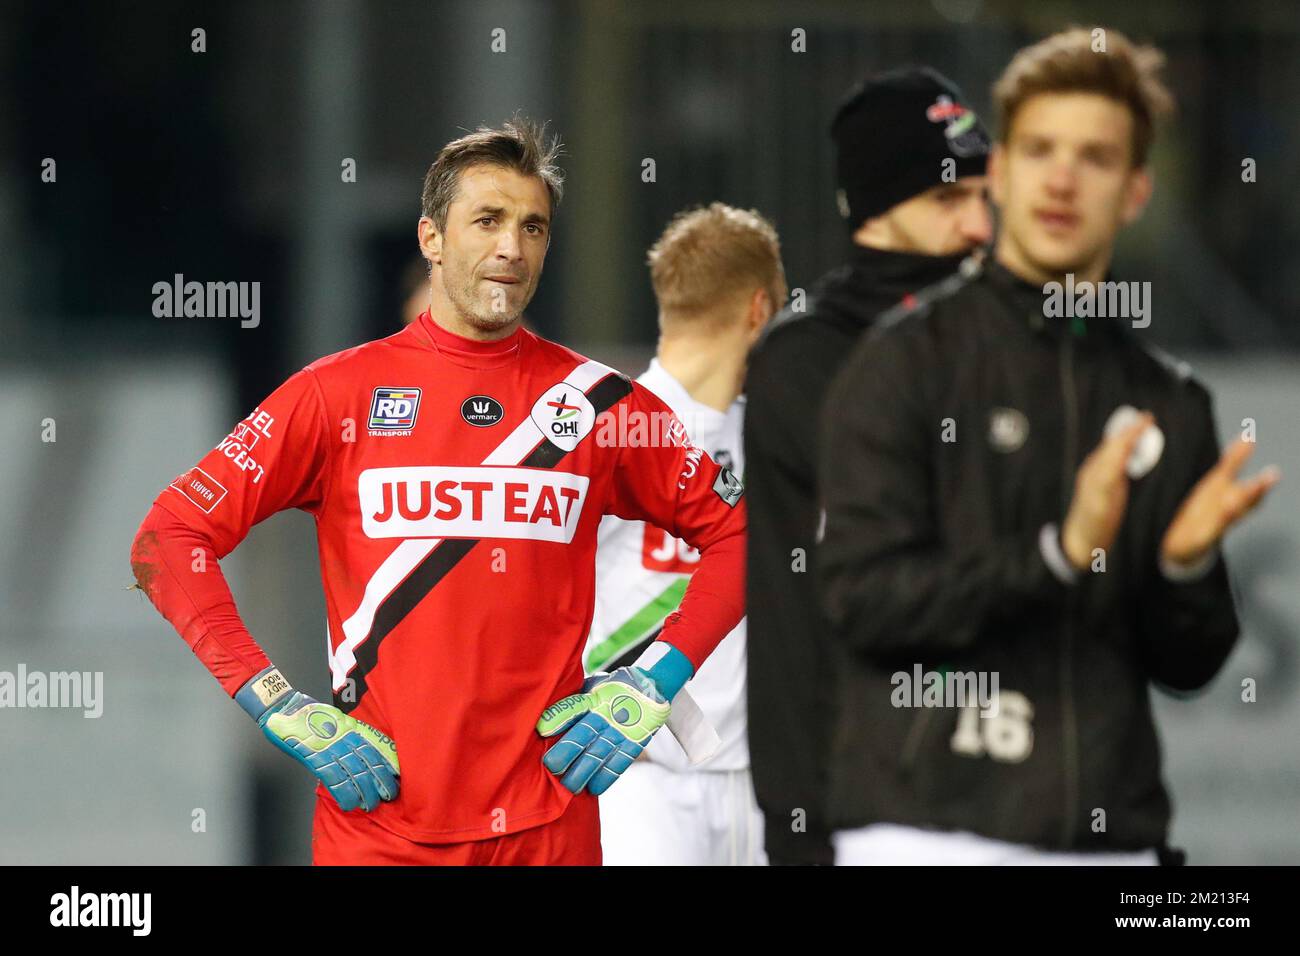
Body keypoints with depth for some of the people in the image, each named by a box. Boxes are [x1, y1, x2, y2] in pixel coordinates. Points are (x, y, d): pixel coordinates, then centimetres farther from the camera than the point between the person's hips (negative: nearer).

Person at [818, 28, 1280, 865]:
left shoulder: (1170, 404, 13)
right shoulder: (906, 364, 0)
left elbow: (1186, 665, 14)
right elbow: (866, 596, -10)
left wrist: (1186, 566, -8)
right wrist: (1060, 553, -19)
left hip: (1110, 838, 5)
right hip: (932, 829, -5)